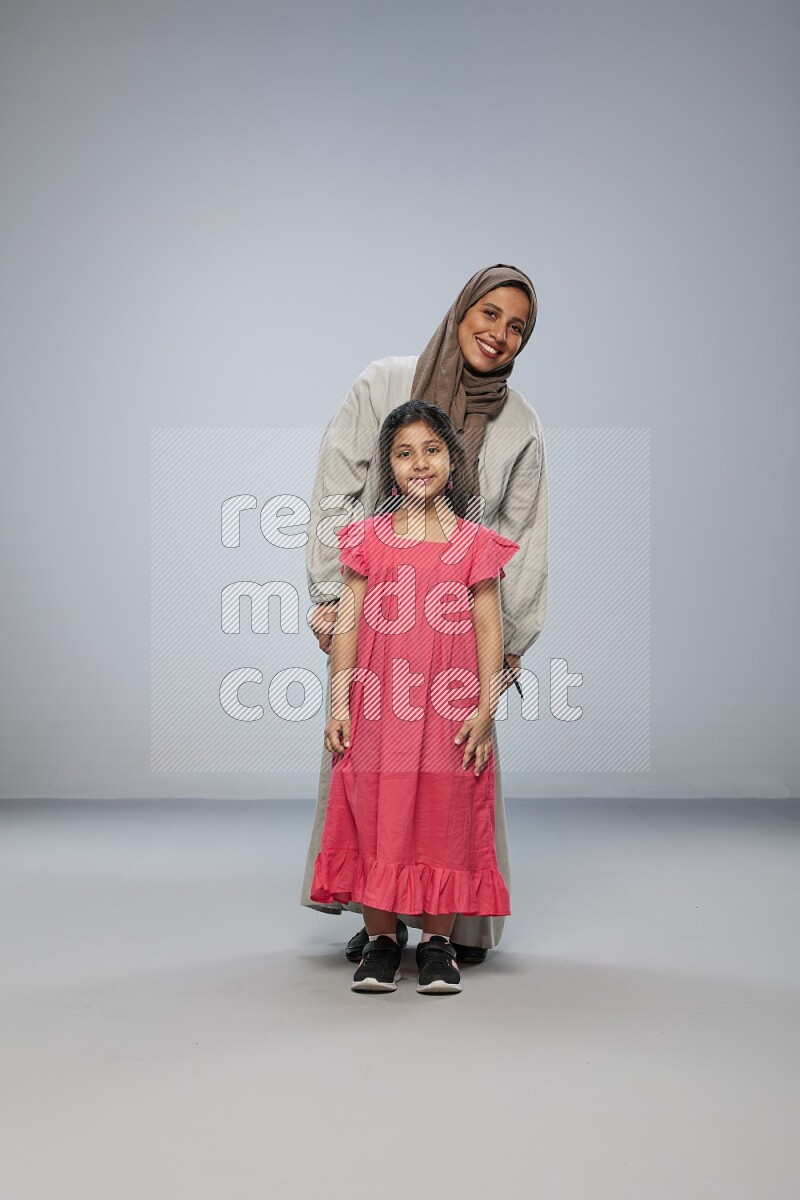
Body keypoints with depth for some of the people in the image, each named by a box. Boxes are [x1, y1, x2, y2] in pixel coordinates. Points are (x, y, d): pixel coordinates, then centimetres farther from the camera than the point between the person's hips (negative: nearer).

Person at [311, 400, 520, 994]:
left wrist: (485, 710, -5)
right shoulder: (367, 538, 6)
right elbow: (347, 623, 5)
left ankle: (438, 943, 18)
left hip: (449, 708, -1)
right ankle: (381, 941, 18)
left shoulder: (474, 543, 4)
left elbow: (490, 630, 2)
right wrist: (338, 705, 0)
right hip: (377, 706, 1)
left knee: (444, 818, 4)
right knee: (375, 815, 3)